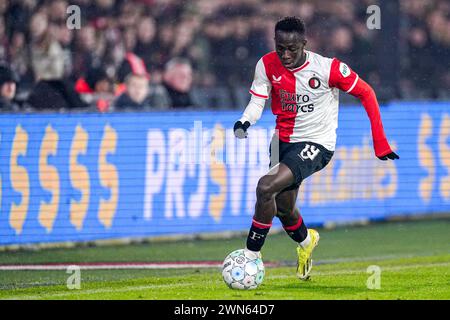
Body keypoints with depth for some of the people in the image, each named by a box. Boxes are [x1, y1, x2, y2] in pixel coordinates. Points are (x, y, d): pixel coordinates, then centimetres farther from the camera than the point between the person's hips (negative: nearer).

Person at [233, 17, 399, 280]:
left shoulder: (327, 68, -20)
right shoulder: (267, 65, -9)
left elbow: (366, 93, -8)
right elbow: (257, 101, -7)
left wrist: (379, 141, -8)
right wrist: (245, 122, -32)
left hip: (316, 143, -6)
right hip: (283, 140, 6)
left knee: (266, 187, -25)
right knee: (283, 207, 16)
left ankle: (252, 254, -12)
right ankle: (305, 241, 50)